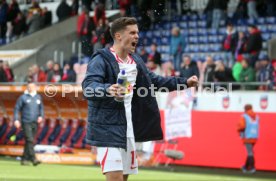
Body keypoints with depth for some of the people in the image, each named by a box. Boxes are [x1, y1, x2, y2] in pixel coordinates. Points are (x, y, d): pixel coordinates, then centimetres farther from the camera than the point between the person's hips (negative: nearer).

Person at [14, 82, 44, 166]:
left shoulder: (38, 97, 13)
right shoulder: (23, 97, -1)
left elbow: (41, 108, 22)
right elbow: (17, 108, 0)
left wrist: (41, 116, 3)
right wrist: (16, 119, -10)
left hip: (35, 123, 5)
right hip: (26, 122, -5)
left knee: (30, 142, 7)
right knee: (29, 140, -15)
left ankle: (24, 159, 15)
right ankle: (33, 159, -20)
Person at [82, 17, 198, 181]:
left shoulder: (135, 61, 12)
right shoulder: (101, 59, -14)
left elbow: (154, 81, 26)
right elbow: (89, 86, -29)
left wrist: (184, 82, 21)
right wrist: (108, 89, -50)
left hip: (128, 129, 8)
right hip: (108, 129, -8)